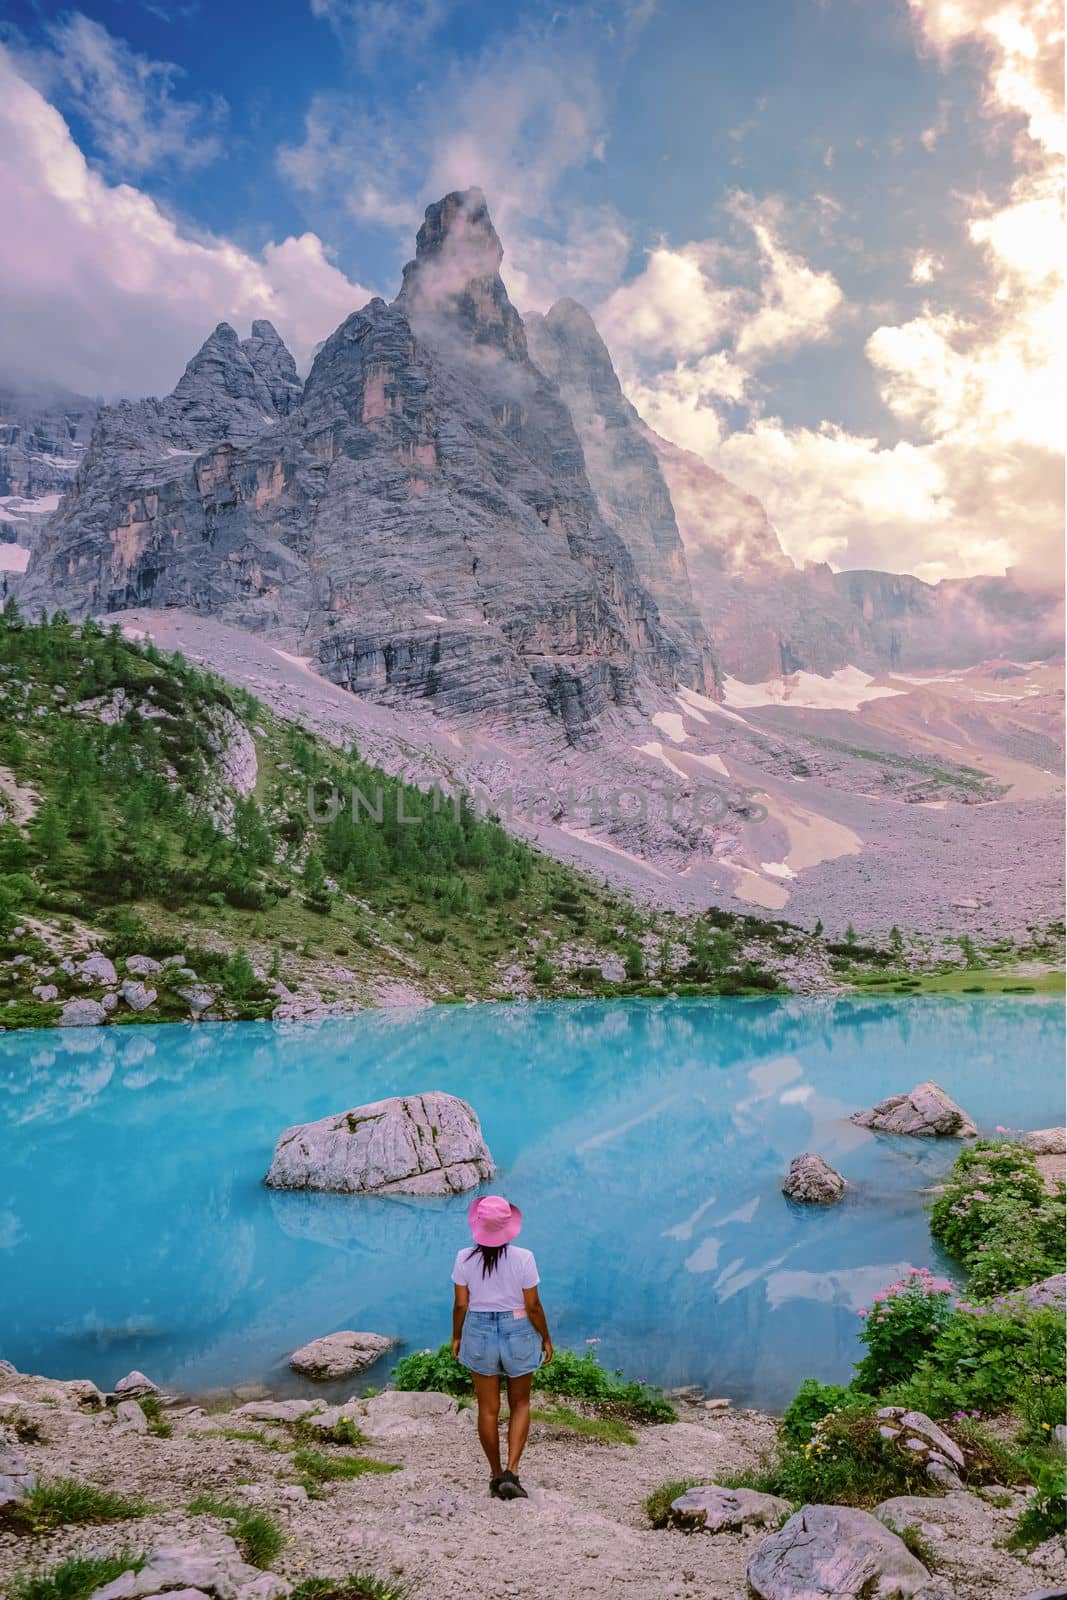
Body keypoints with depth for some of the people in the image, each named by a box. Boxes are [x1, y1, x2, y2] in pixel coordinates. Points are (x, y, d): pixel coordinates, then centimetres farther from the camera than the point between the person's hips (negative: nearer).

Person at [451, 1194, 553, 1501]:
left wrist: (456, 1337, 11)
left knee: (488, 1409, 16)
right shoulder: (523, 1258, -16)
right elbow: (533, 1306, -11)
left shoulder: (465, 1257, -12)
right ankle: (511, 1472, 5)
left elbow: (461, 1305, -5)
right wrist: (546, 1338, 4)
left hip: (479, 1332, 1)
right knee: (520, 1404, 18)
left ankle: (496, 1476, 26)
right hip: (517, 1333, -1)